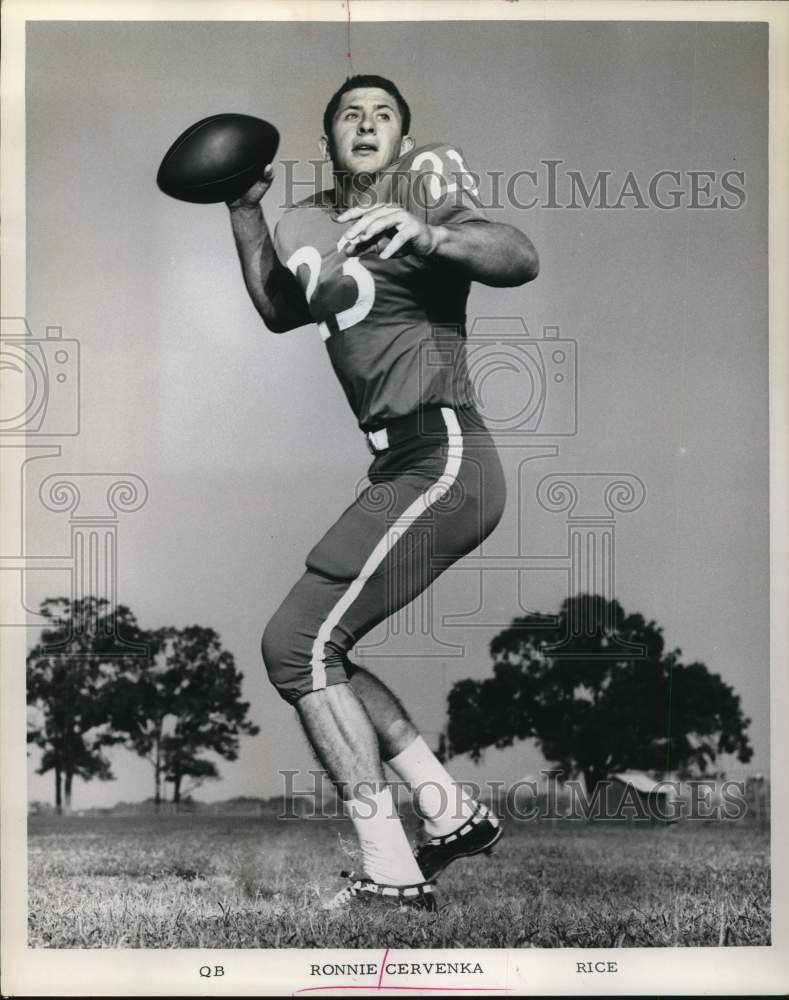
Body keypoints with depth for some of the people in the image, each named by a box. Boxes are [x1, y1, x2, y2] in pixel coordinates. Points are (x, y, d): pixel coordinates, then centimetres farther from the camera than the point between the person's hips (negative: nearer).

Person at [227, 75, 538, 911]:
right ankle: (454, 815, 17)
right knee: (314, 647, 11)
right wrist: (244, 212, 23)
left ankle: (391, 874, -7)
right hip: (403, 468, 8)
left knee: (297, 644, -12)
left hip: (442, 457, -8)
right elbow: (277, 311, 33)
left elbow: (520, 259, -21)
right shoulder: (317, 225, 17)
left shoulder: (420, 191, -3)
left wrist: (427, 235, -38)